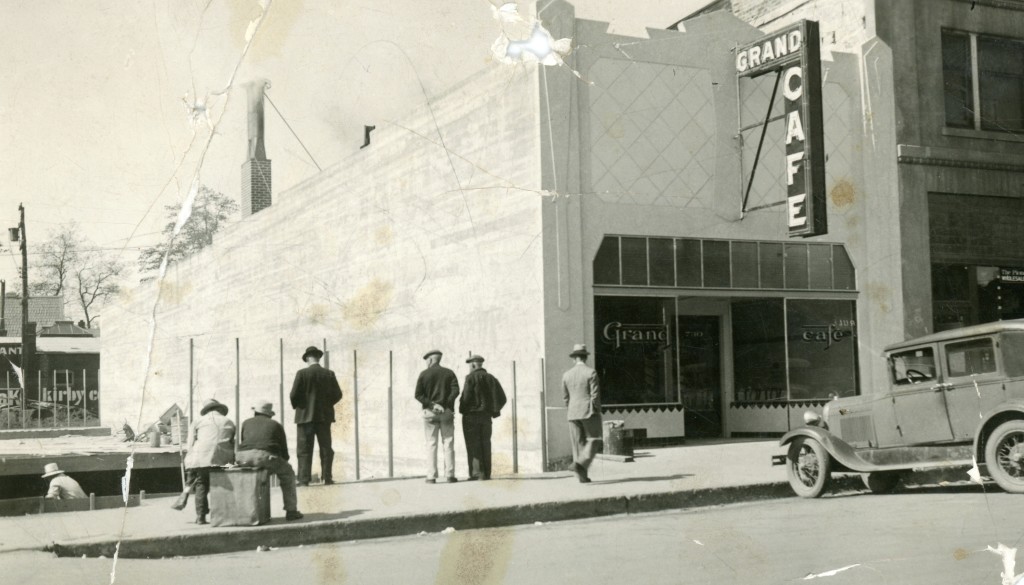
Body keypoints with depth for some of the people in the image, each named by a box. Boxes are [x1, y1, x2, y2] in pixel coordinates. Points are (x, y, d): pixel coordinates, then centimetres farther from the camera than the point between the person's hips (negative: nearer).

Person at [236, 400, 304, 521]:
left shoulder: (246, 423, 27)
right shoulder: (276, 425, 23)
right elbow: (284, 450, 24)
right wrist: (277, 466, 41)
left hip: (244, 458, 2)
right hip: (266, 456, -2)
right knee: (287, 473, 23)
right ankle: (291, 510, 18)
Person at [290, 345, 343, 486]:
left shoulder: (302, 373, -8)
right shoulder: (329, 374, 1)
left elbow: (294, 395, -10)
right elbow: (337, 394, 2)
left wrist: (297, 406, 9)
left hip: (306, 416, -3)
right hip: (324, 416, 3)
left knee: (304, 450, 0)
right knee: (326, 448, 9)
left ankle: (304, 479, -4)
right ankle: (327, 477, 6)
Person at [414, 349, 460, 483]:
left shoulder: (424, 374, 1)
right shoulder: (449, 373, 6)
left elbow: (418, 394, -8)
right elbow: (455, 391, -9)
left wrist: (431, 404, -10)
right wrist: (445, 404, -10)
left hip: (430, 412, -1)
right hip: (446, 412, 1)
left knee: (431, 444, 2)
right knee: (448, 444, 4)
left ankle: (431, 476, -2)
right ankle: (450, 475, -1)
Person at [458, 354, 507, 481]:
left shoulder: (471, 377, -7)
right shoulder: (491, 378, 11)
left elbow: (466, 396, -17)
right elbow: (502, 398, 7)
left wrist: (462, 409, -1)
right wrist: (493, 410, 16)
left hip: (471, 415, -6)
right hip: (486, 417, 6)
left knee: (473, 445, -4)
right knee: (485, 444, 10)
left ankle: (476, 473, -9)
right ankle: (486, 473, 8)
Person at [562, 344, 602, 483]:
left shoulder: (567, 375, 5)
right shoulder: (591, 373, -8)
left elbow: (565, 397, 9)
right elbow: (595, 395, -11)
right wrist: (597, 412, -2)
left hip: (573, 414, 5)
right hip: (589, 412, -4)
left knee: (578, 443, 8)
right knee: (593, 440, 3)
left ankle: (582, 475, 6)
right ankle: (580, 464, -19)